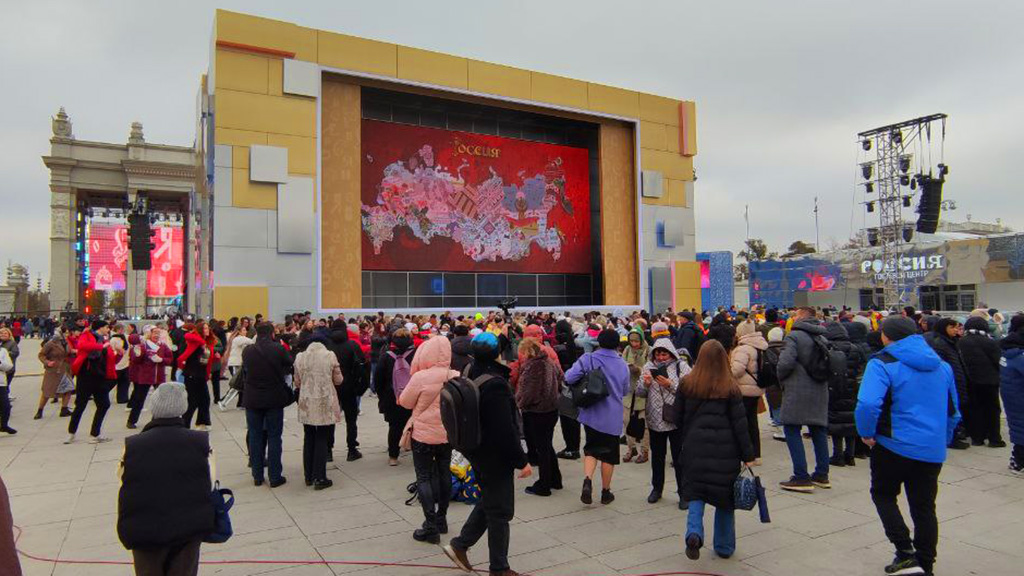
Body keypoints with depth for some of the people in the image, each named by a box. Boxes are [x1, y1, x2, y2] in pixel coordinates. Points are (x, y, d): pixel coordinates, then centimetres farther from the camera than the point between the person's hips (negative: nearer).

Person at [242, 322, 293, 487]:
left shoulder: (247, 351, -5)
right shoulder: (279, 349, -13)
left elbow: (245, 369, 8)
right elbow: (289, 365, 0)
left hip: (252, 400, 2)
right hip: (274, 399, -2)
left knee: (255, 437, 12)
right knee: (274, 437, 6)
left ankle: (257, 476, 18)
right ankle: (275, 477, 9)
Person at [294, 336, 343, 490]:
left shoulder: (300, 357, 1)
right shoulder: (330, 355, -7)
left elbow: (297, 382, 8)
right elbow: (338, 380, -1)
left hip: (306, 404, 3)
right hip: (325, 404, -3)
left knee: (308, 439, 15)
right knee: (322, 440, 3)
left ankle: (309, 476, 22)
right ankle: (320, 478, 6)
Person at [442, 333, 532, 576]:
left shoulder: (470, 378, 1)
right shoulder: (495, 384, -27)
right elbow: (506, 430, -27)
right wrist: (522, 461, -19)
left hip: (477, 450, 9)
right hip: (495, 455, -8)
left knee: (488, 501, 25)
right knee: (499, 511, 6)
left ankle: (460, 544, 27)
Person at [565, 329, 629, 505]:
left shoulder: (588, 359, -9)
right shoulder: (623, 365, -1)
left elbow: (569, 378, -19)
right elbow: (625, 391, 12)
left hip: (591, 414, 0)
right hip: (613, 417, 0)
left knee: (591, 449, 15)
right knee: (609, 454, 12)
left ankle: (587, 480, -8)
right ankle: (606, 492, 22)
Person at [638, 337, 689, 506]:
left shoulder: (681, 366, -4)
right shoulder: (648, 367, 6)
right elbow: (640, 393, 6)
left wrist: (671, 385, -21)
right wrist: (645, 384, -14)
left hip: (676, 420, -3)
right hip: (655, 419, 4)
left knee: (679, 457, 3)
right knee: (657, 456, 15)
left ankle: (683, 492, 14)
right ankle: (656, 488, 30)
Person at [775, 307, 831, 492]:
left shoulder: (794, 336, -11)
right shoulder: (822, 338, 13)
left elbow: (785, 362, -20)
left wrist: (781, 379, -2)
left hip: (797, 390, -7)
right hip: (819, 391, 8)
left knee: (792, 430, -2)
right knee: (818, 431, 14)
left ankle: (801, 477, -6)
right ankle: (822, 475, 22)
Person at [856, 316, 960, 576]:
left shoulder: (883, 364, -11)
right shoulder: (941, 365, 11)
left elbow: (867, 404, -26)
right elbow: (953, 410, 20)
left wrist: (866, 433, -11)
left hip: (895, 445, -5)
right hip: (933, 450, 6)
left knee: (883, 494, 15)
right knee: (924, 507, 15)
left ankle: (906, 553, 3)